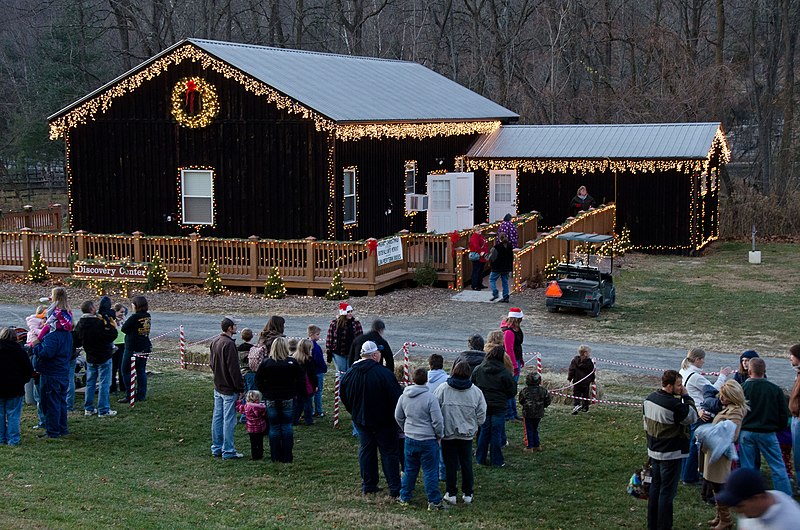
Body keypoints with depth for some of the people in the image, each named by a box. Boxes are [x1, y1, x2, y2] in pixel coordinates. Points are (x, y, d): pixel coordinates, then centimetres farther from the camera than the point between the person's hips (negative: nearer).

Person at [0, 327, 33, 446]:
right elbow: (29, 370, -4)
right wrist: (22, 381, 12)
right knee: (13, 415, 3)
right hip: (15, 389, -2)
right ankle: (13, 439, 2)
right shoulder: (19, 351, -6)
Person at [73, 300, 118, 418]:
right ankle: (103, 410, -1)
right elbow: (111, 336, -21)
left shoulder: (80, 324, 2)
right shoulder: (100, 322, -21)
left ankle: (88, 409, 20)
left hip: (90, 358, 7)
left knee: (90, 383, 15)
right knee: (104, 383, -1)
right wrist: (113, 326, -8)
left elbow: (76, 341, 11)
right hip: (104, 357, -7)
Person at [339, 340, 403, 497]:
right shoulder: (383, 373, -21)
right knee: (389, 452, 4)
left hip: (361, 419, 5)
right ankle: (394, 487, 4)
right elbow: (396, 396, -19)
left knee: (366, 450, 16)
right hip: (383, 420, -5)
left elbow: (343, 394, 9)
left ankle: (368, 485, 19)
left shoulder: (350, 373, -3)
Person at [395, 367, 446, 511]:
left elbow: (398, 416, 13)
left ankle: (404, 497, 25)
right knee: (430, 471, 2)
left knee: (410, 469, 18)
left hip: (410, 439, 5)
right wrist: (439, 436, 0)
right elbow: (438, 420, -15)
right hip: (428, 440, -5)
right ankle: (434, 501, 7)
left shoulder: (404, 396, 1)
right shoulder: (430, 397, -17)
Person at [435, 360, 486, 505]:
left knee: (450, 463, 8)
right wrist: (474, 427, 17)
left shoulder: (443, 388, -11)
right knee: (466, 463, 13)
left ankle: (451, 493, 13)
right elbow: (481, 415, 0)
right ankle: (468, 494, 18)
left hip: (448, 433, -2)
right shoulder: (476, 391, -5)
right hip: (467, 433, 2)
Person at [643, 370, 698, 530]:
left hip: (654, 451, 8)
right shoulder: (674, 405, -27)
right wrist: (686, 397, -10)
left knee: (655, 486, 18)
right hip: (671, 455, -8)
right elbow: (693, 417, -14)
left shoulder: (650, 399, 1)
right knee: (667, 491, 1)